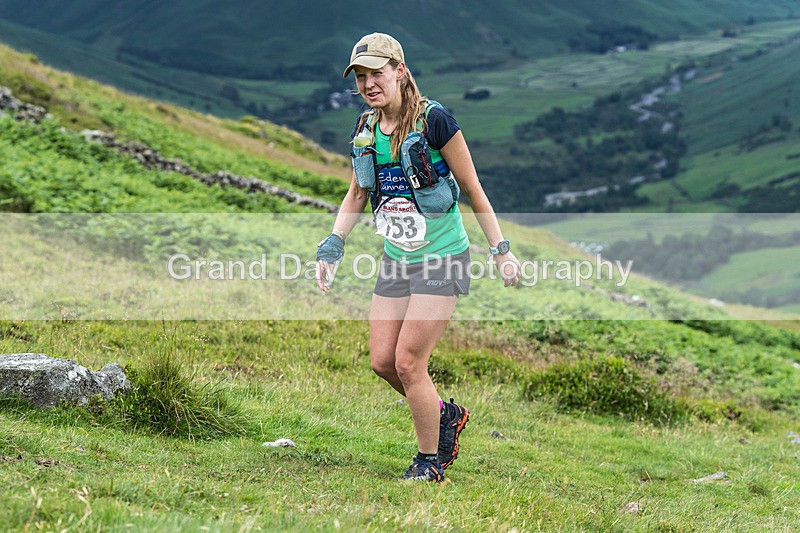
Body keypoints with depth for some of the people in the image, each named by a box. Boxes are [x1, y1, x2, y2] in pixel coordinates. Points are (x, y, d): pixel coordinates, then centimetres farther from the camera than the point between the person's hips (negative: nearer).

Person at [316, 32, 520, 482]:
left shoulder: (434, 120, -16)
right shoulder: (366, 129, 3)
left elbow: (473, 189, -9)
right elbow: (357, 196, 16)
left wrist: (501, 249, -7)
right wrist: (333, 246, 4)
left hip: (442, 259, -7)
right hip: (396, 260, 7)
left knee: (408, 361, -10)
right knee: (382, 361, 4)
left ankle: (430, 463, 9)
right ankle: (446, 415, 30)